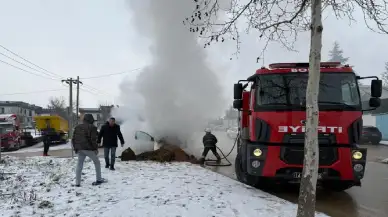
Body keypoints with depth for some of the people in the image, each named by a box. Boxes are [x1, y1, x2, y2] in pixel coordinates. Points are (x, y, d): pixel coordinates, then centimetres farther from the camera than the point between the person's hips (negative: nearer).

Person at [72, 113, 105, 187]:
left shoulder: (77, 127, 12)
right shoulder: (92, 127, -9)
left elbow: (73, 139, 12)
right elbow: (93, 139, -15)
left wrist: (75, 148, 19)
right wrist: (96, 149, -6)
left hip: (80, 149, 5)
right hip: (89, 149, -5)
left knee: (79, 164, 11)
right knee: (97, 163, 12)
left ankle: (77, 182, 7)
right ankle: (98, 180, 16)